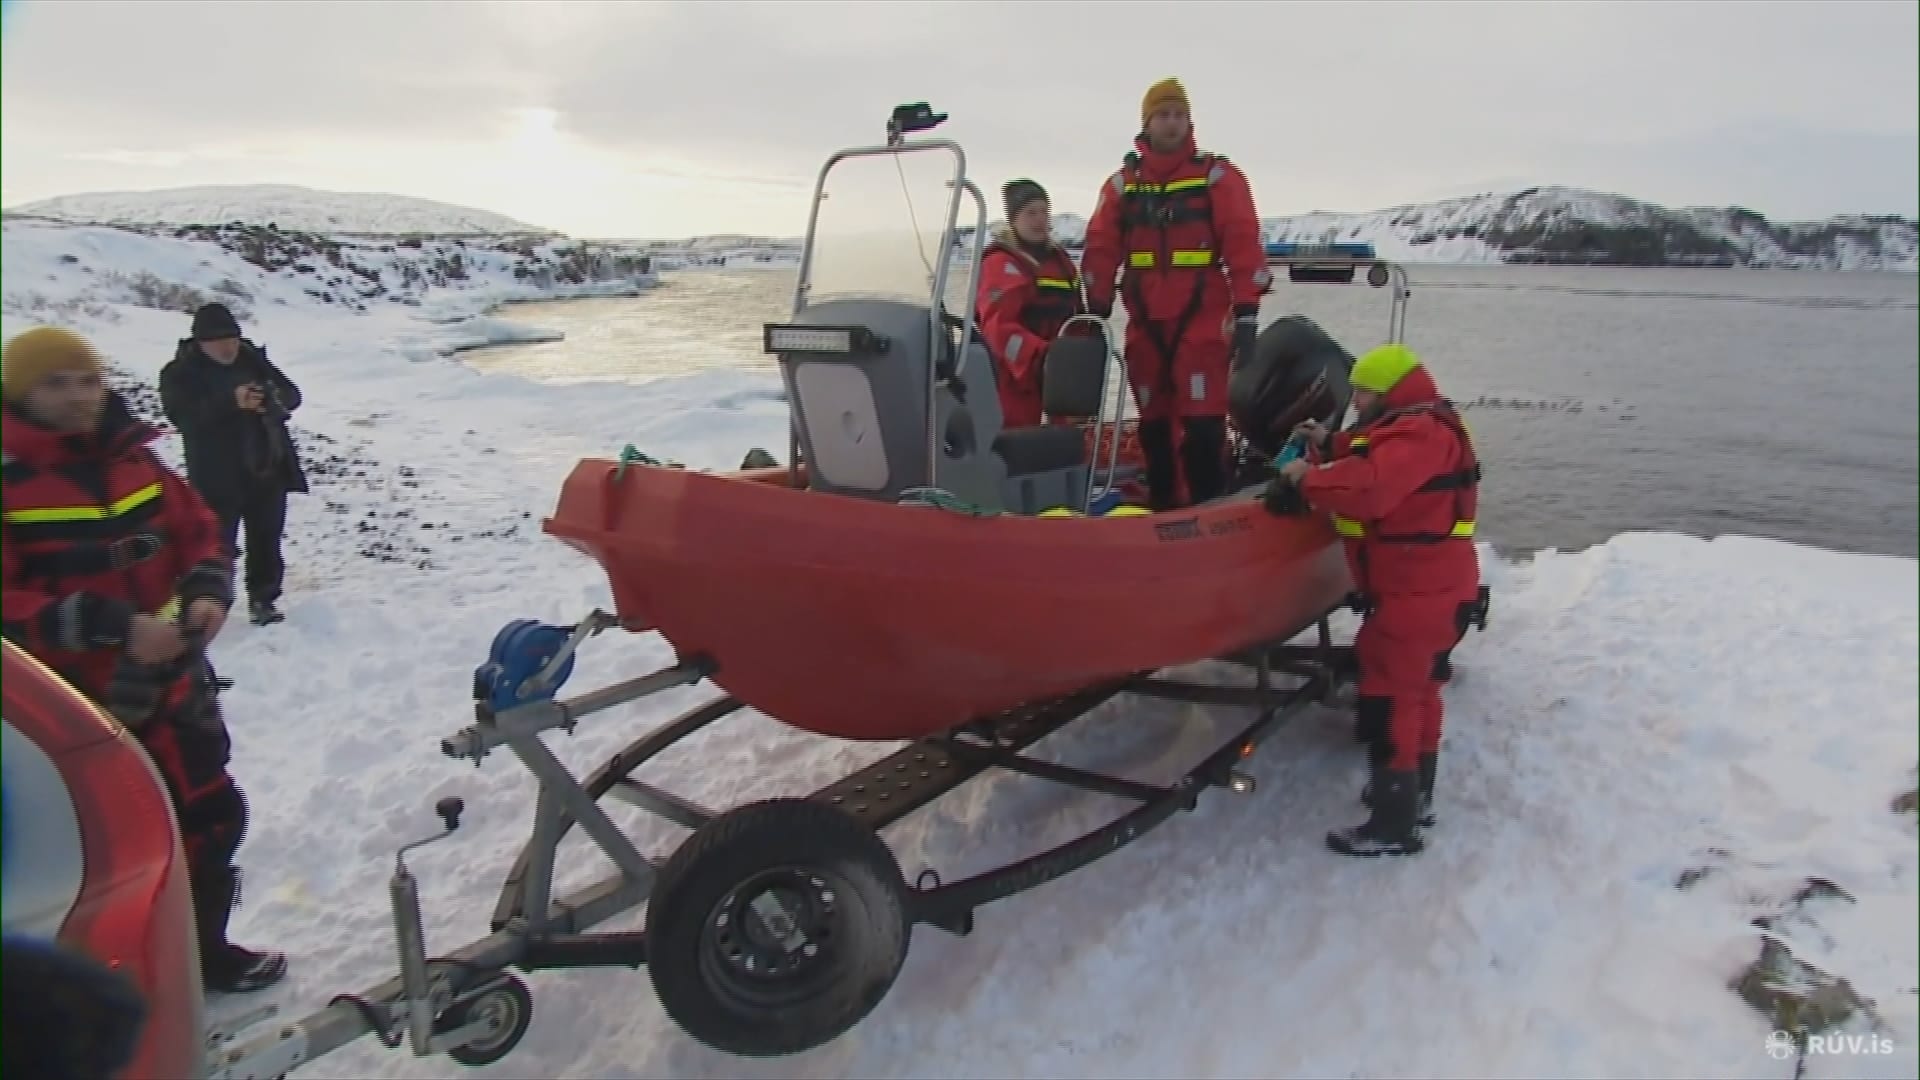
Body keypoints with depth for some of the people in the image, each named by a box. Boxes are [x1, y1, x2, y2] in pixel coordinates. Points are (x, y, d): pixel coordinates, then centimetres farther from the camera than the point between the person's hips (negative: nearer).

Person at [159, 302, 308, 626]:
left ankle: (263, 599, 26)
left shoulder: (252, 358, 5)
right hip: (219, 478, -4)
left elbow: (291, 394, 4)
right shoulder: (181, 373, -7)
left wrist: (274, 399, -20)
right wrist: (231, 402, -33)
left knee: (266, 541, 13)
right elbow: (181, 415, -21)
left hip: (267, 470, 4)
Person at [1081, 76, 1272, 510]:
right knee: (1153, 424, 10)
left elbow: (1244, 245, -5)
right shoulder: (1122, 183, 11)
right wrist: (1096, 310, 1)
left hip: (1203, 323, -4)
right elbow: (1100, 250, 8)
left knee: (1203, 424, -10)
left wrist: (1247, 311, -12)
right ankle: (1162, 508, 21)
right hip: (1144, 325, 4)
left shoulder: (1218, 176, 2)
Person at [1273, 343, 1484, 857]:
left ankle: (1395, 824, -2)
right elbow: (1366, 470, 19)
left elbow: (1369, 489, -33)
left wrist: (1306, 477, -22)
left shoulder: (1419, 435, -20)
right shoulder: (1413, 430, 15)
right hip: (1423, 587, 11)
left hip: (1417, 592, -11)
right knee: (1415, 690, 21)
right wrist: (1328, 448, 7)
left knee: (1388, 699, -8)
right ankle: (1414, 794, 36)